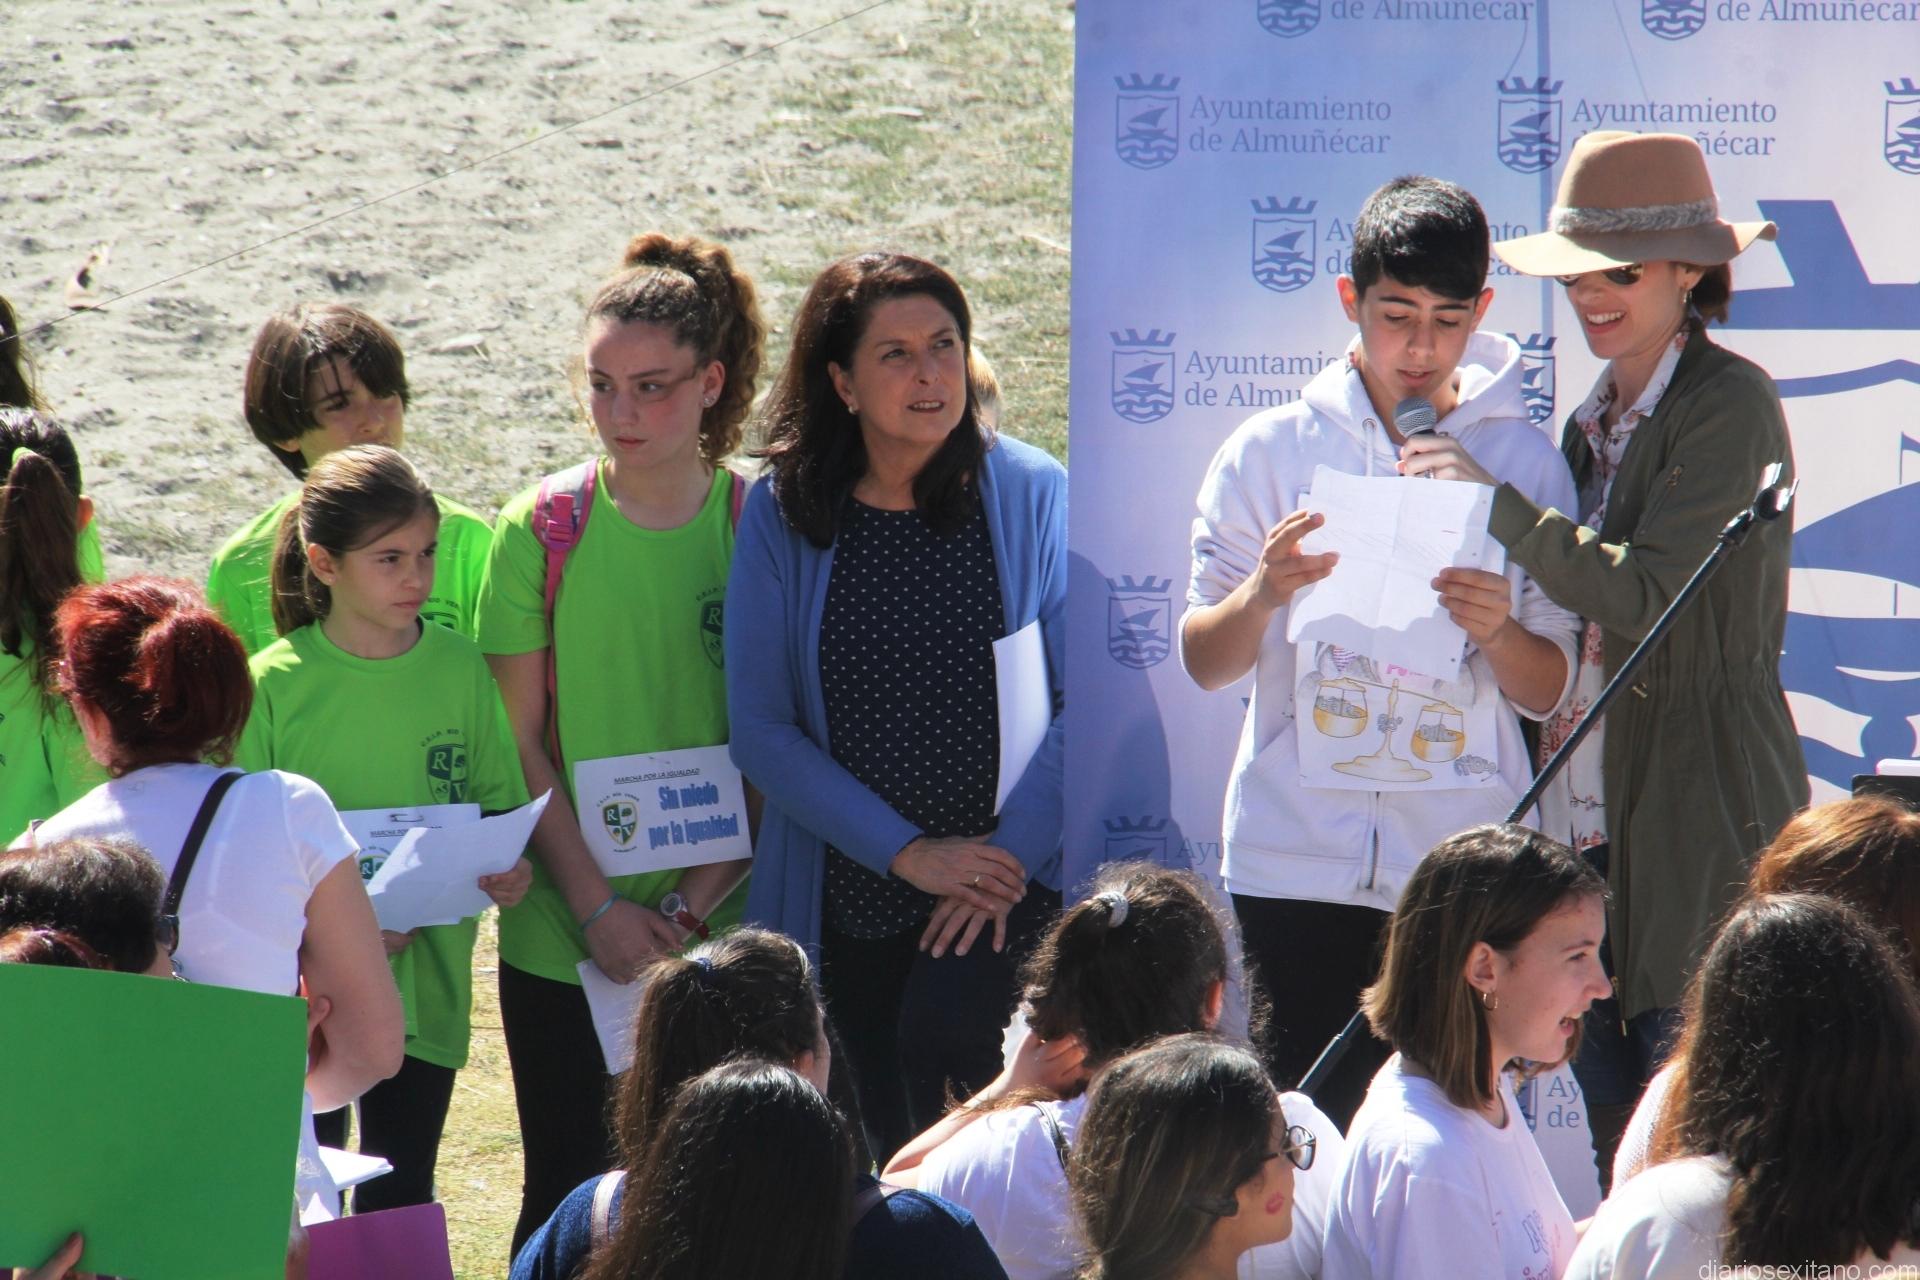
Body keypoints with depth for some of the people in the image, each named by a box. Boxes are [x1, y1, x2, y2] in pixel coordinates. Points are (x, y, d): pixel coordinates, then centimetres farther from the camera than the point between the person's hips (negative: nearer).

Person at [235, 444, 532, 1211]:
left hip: (425, 990, 2)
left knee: (400, 1206, 9)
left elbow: (495, 805, 10)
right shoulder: (273, 685, -7)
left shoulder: (459, 669, 2)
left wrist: (507, 870, -12)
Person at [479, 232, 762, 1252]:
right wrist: (597, 906, -9)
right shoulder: (542, 529, -1)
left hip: (723, 938, -1)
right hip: (562, 940, 1)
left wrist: (697, 900, -11)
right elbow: (518, 746, 0)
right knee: (567, 1201, 6)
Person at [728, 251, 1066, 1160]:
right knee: (864, 1177, 4)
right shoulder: (783, 515, -1)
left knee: (943, 1035, -28)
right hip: (843, 896, 2)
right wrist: (910, 852, -10)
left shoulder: (1030, 494, -2)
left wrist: (1009, 851, -13)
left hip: (1011, 877, -2)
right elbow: (761, 729, -2)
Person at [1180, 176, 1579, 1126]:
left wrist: (1498, 630, -16)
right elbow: (1204, 662, 6)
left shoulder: (1524, 462, 7)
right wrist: (1263, 594, -15)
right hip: (1298, 859, 0)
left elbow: (1547, 694, 6)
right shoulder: (1271, 450, 6)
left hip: (1463, 867, 0)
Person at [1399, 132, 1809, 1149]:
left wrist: (1495, 501, -16)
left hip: (1700, 832, -8)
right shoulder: (1593, 425, 16)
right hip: (1589, 828, 8)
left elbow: (1645, 594, -19)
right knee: (1613, 1152, 9)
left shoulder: (1729, 407, -9)